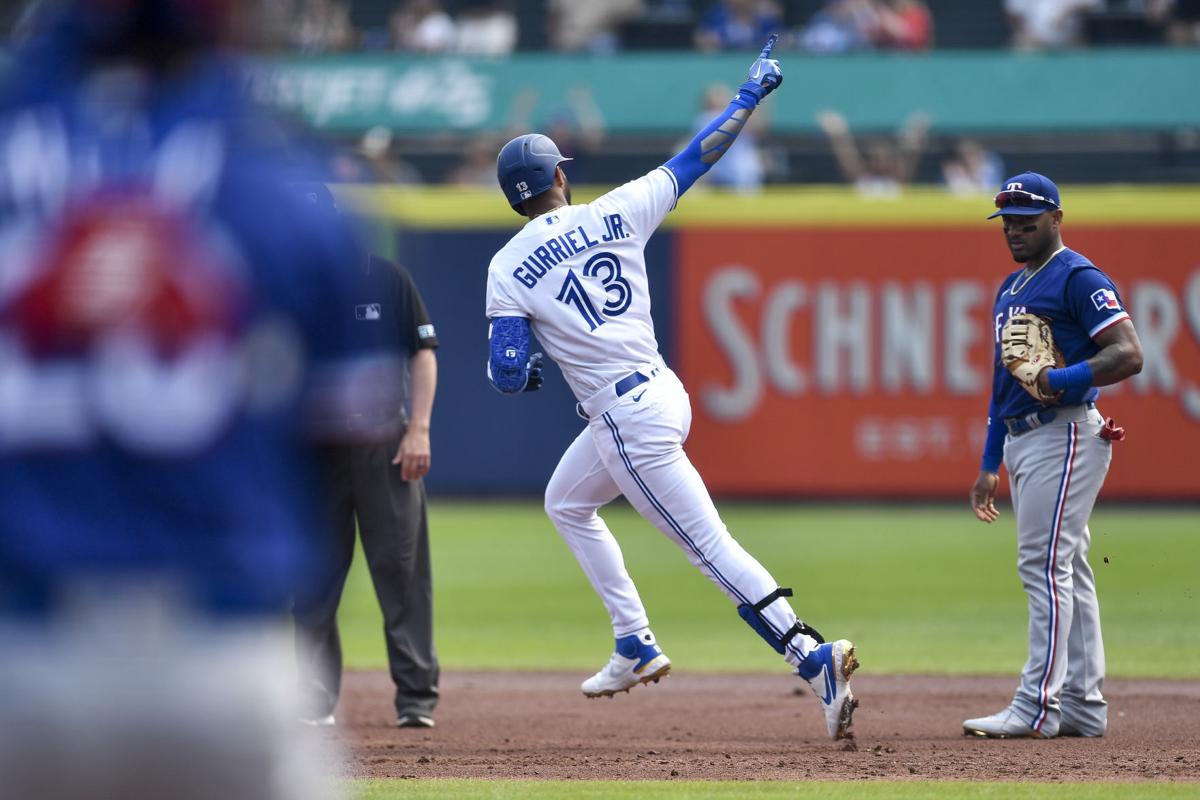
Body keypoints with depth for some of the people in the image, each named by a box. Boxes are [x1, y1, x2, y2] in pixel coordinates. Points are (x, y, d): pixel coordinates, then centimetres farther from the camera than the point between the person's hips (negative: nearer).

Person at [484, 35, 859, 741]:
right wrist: (751, 94, 21)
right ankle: (637, 648, 26)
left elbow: (510, 376, -10)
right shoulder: (615, 214, 2)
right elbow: (698, 157, 8)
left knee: (710, 546, -8)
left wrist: (516, 371, 15)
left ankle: (815, 657, -19)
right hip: (662, 392, 7)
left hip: (628, 421, -7)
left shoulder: (508, 269, -7)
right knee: (566, 503, 28)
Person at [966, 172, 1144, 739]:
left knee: (1044, 567, -13)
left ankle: (1037, 706, -15)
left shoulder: (1079, 278, -9)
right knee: (1068, 574, 10)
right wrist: (990, 466, 22)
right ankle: (1083, 707, 12)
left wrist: (1058, 380, -27)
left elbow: (1128, 354, -18)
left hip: (1065, 436, -10)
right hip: (1021, 441, 10)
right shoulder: (1010, 289, 20)